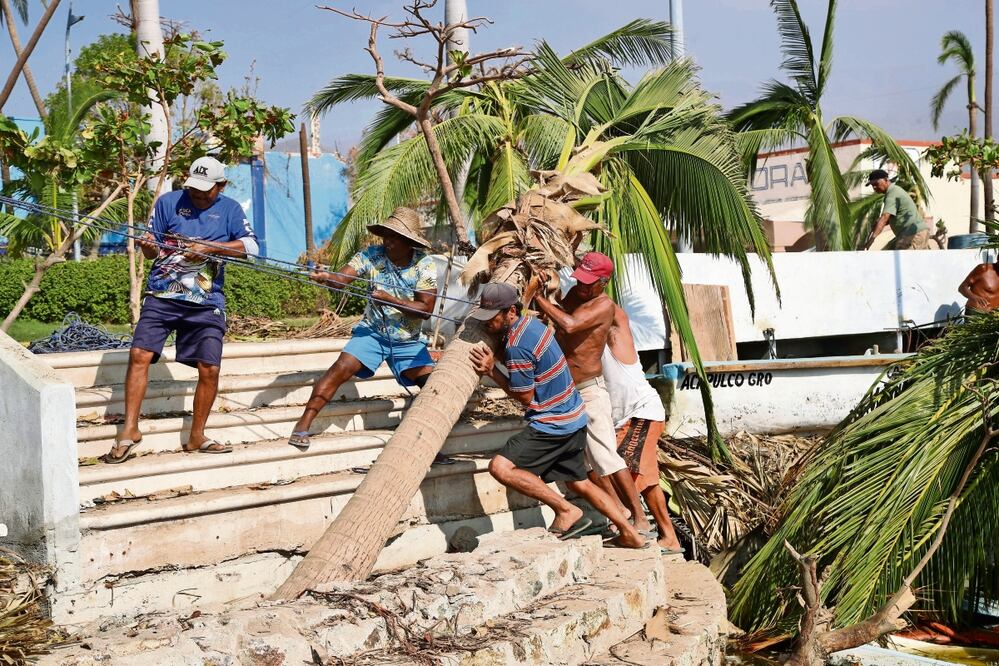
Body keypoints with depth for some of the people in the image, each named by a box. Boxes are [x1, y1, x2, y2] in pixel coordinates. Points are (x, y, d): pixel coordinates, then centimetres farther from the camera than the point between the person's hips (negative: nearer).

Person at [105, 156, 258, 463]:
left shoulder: (230, 209, 7)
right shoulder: (168, 202, 6)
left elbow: (251, 245, -6)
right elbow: (152, 251, 7)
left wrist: (209, 247, -16)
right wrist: (147, 246, -17)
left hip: (206, 302, 1)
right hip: (162, 296, 0)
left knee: (209, 368, -3)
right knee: (140, 354, -15)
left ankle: (196, 436, 13)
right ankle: (130, 429, -6)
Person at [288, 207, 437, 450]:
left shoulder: (424, 264, -11)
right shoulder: (372, 254, -9)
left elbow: (426, 309, -16)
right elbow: (343, 277, -22)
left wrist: (391, 300, -28)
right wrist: (326, 277, -45)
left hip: (409, 341, 1)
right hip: (372, 332, 0)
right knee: (341, 369, -20)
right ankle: (303, 425, -15)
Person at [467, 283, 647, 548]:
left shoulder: (516, 346, -22)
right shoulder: (531, 323, 7)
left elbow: (525, 397, -14)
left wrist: (491, 371, -11)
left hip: (552, 424, -10)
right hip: (573, 419, 10)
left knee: (501, 467, -18)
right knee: (579, 483, 22)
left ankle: (566, 510, -13)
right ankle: (631, 535, 28)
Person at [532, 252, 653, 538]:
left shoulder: (604, 305, -15)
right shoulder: (574, 292, 7)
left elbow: (569, 325, -29)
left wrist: (538, 297, -21)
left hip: (589, 390, -8)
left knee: (605, 455, -13)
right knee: (587, 460, 8)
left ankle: (641, 520, -9)